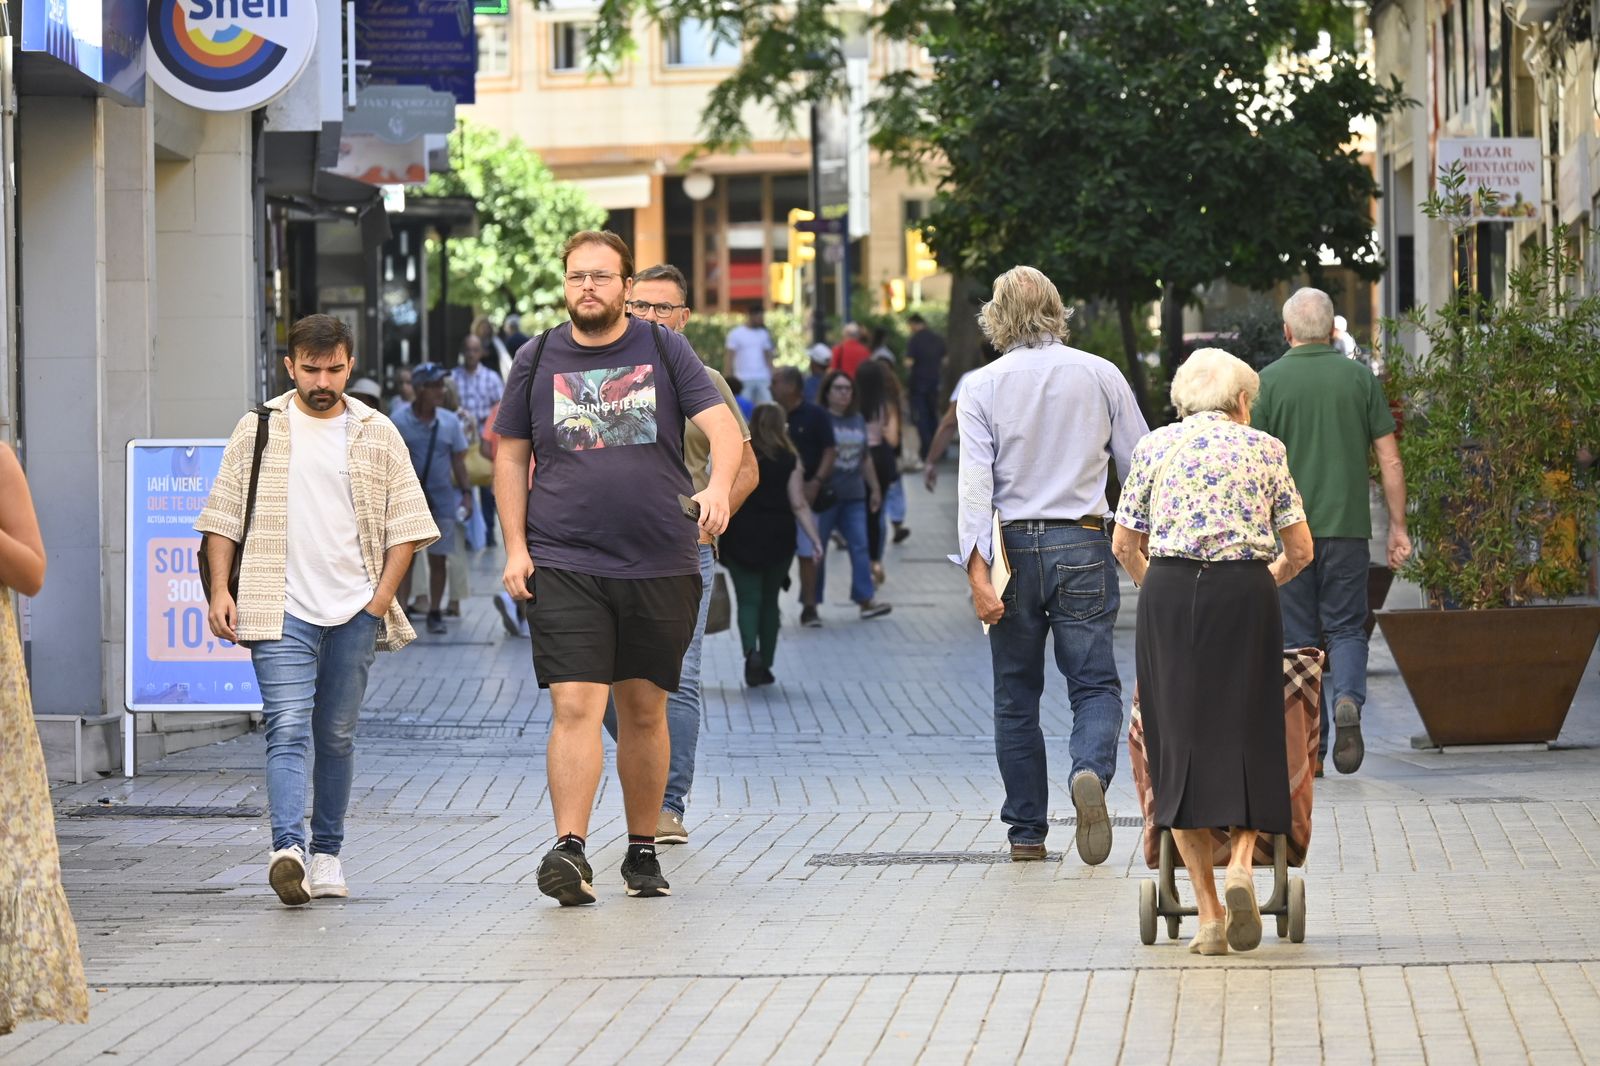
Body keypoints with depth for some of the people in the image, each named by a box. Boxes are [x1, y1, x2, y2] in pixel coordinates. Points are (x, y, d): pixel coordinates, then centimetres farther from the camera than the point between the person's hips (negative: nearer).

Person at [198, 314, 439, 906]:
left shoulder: (377, 434, 9)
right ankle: (288, 849, -27)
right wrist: (220, 590, -2)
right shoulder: (258, 430, 7)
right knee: (288, 729, -15)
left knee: (337, 735, 8)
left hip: (354, 612, 2)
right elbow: (222, 518, 9)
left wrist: (381, 598, 0)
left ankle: (326, 853, 18)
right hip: (280, 611, -2)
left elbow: (405, 524, 10)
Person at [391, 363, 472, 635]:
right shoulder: (399, 422, -5)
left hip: (442, 499, 3)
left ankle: (435, 613, 15)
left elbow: (458, 460, 10)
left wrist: (466, 493, 4)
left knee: (438, 559, 6)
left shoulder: (450, 422, 4)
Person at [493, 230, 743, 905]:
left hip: (661, 565, 1)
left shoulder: (664, 351, 5)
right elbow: (510, 457, 12)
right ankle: (569, 852, -20)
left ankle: (643, 850, 20)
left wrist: (718, 487, -24)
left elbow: (723, 427, -3)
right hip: (564, 565, -1)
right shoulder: (538, 361, 8)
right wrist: (515, 547, 3)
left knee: (645, 711, 9)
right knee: (576, 706, -14)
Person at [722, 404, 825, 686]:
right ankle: (765, 665, 17)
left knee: (748, 599, 0)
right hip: (778, 539, 1)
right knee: (769, 600, 14)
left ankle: (751, 651, -25)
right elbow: (799, 506, -9)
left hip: (741, 538, -1)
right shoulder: (789, 460, -4)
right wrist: (815, 539, -6)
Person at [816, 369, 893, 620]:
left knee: (860, 546, -2)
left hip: (854, 495, 6)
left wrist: (874, 488, 22)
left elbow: (865, 458, 22)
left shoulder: (858, 420, 14)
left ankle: (866, 599, -4)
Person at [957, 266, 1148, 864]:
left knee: (1016, 697, 10)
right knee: (1095, 683, 2)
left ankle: (1027, 832, 12)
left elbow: (975, 482, -10)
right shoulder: (1101, 376, 2)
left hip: (1012, 547, 0)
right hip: (1082, 546, 0)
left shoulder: (983, 385, -1)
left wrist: (977, 570, -14)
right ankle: (1090, 771, -28)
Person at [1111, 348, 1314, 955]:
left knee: (1181, 744, 4)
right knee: (1246, 737, 8)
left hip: (1169, 593, 1)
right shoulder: (1263, 449, 9)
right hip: (1245, 596, -1)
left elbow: (1124, 546, 12)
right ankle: (1241, 864, -18)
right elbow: (1300, 550, 9)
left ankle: (1209, 914, 1)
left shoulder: (1154, 448, 10)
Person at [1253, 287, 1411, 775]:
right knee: (1346, 628, 8)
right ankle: (1348, 699, -21)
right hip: (1348, 526, 1)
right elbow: (1390, 461, 2)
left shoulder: (1269, 382, -1)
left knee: (1299, 638, 7)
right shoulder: (1360, 377, 3)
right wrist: (1398, 527, 9)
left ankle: (1308, 749, 6)